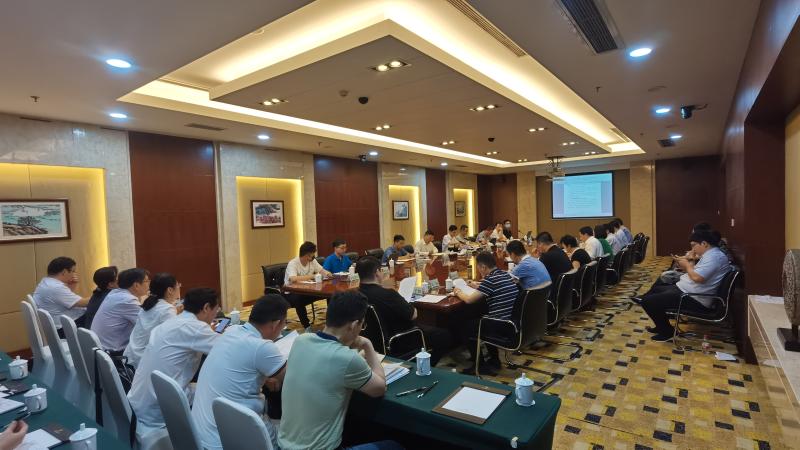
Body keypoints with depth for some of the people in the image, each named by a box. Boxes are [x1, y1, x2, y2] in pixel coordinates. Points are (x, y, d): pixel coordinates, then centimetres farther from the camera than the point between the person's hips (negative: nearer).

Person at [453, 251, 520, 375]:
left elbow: (469, 300, -15)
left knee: (465, 326, 11)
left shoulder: (490, 279, -19)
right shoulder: (505, 274, 6)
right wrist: (478, 286, 27)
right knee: (480, 320, 32)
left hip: (502, 326, -9)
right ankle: (494, 360, 35)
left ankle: (480, 366, 16)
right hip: (512, 322, 9)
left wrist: (458, 292, 4)